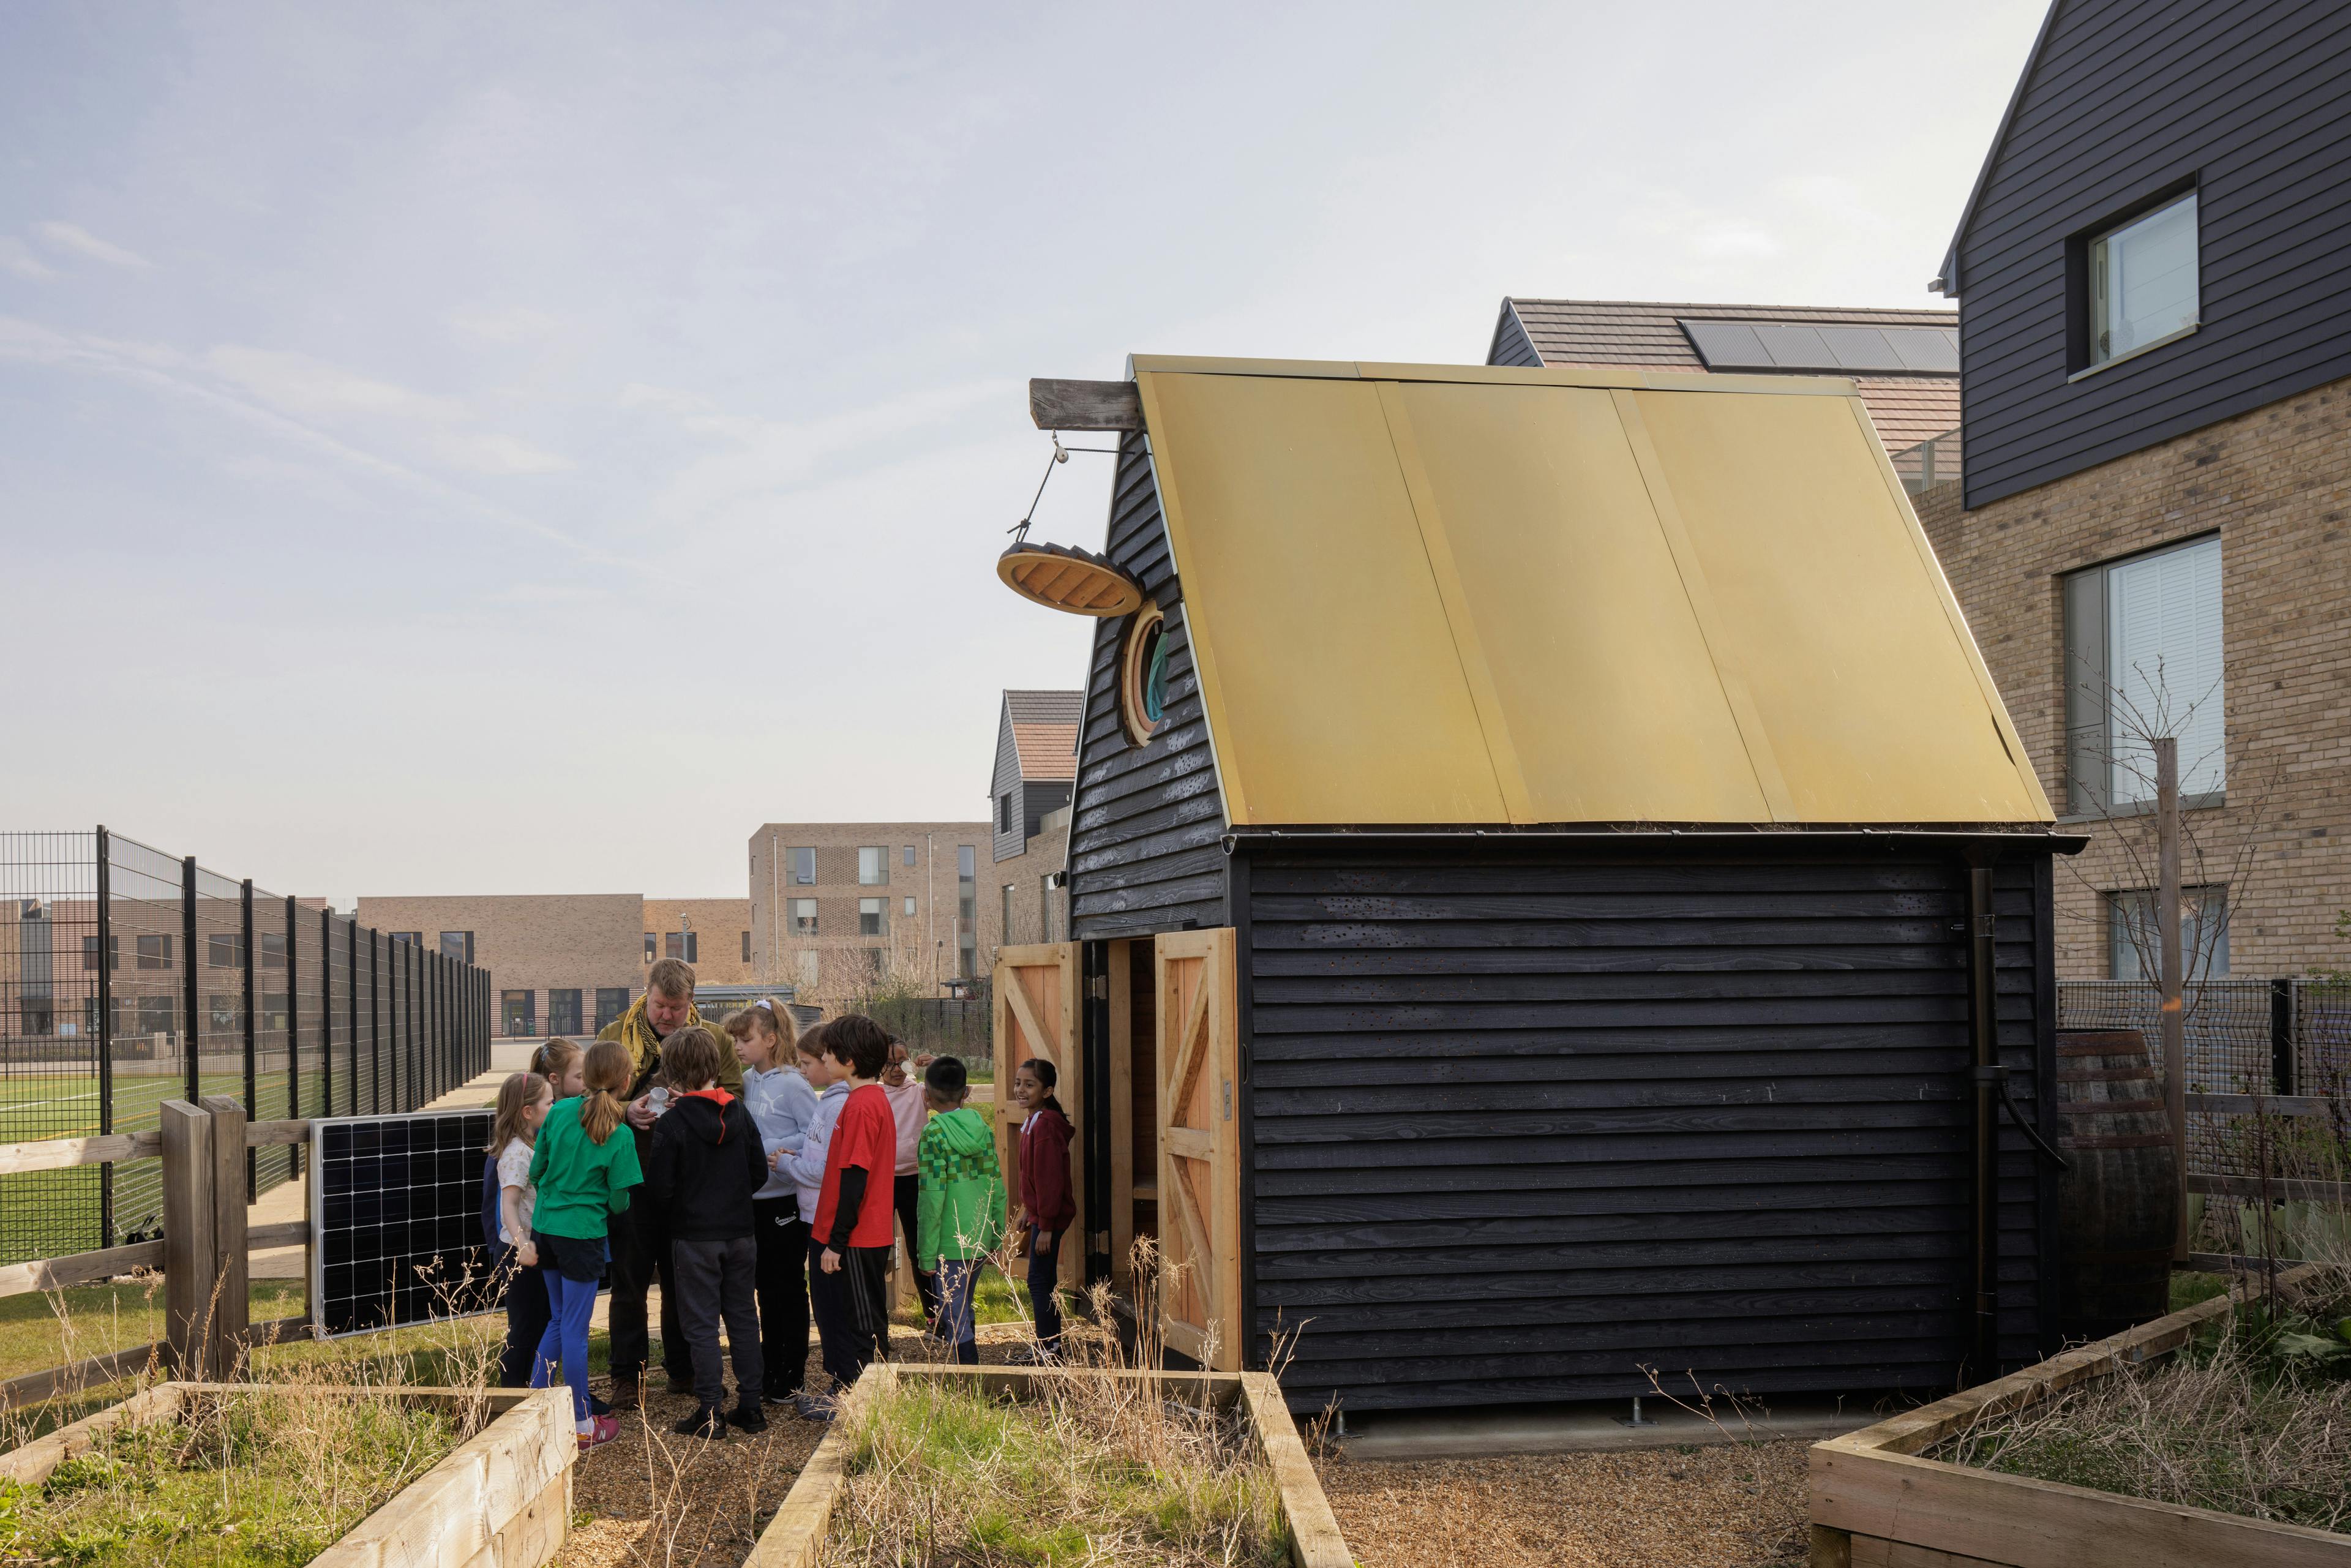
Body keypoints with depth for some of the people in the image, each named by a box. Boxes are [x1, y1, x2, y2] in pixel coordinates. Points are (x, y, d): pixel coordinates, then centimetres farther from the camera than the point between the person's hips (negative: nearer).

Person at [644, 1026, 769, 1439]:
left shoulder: (671, 1123, -14)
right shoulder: (739, 1113, 0)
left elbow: (658, 1188, -13)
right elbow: (760, 1172, 5)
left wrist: (671, 1217, 7)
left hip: (694, 1237, -5)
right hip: (740, 1233, 5)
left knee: (702, 1324, 3)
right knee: (743, 1318, 13)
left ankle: (710, 1412, 4)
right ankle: (750, 1407, 17)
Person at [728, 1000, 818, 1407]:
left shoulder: (792, 1084, -12)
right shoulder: (746, 1082, 7)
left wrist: (768, 1150, -20)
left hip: (786, 1200, -7)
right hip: (755, 1200, 7)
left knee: (789, 1289, 3)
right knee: (766, 1289, 14)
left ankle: (792, 1377, 12)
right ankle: (769, 1371, 24)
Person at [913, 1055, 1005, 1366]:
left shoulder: (934, 1133, -13)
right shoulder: (983, 1127, 5)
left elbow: (932, 1199, -16)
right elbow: (997, 1188, 9)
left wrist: (926, 1255, -11)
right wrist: (997, 1238, 18)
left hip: (950, 1244, -7)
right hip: (982, 1240, 7)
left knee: (955, 1319, 0)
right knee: (963, 1308, 23)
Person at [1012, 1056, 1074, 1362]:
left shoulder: (1045, 1125, -21)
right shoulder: (1034, 1122, 10)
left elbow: (1050, 1178, -22)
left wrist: (1046, 1225, -21)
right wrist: (1029, 1210, 21)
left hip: (1050, 1215, -10)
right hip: (1041, 1212, 10)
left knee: (1039, 1280, -5)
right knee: (1045, 1280, 15)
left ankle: (1049, 1348, 1)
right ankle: (1051, 1345, 22)